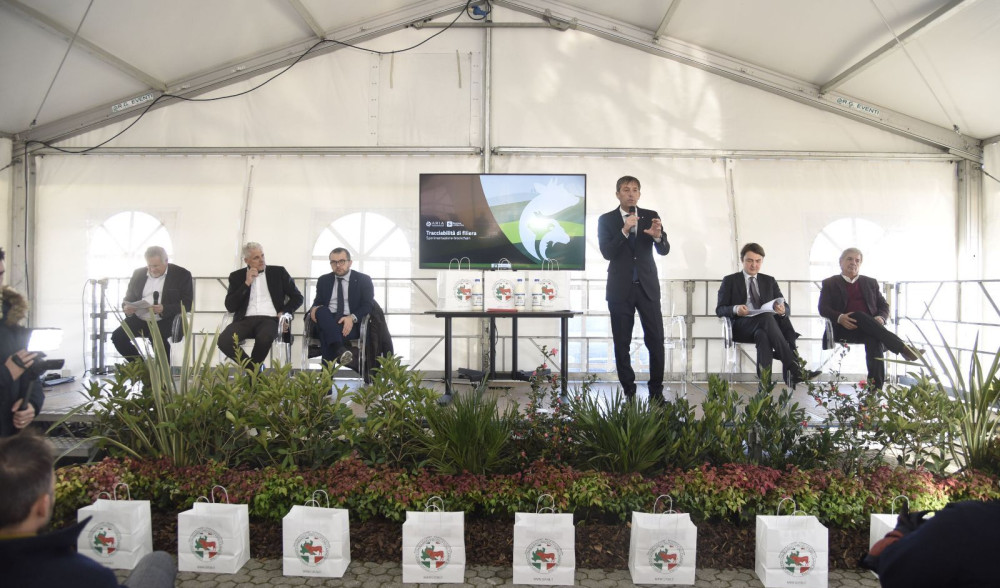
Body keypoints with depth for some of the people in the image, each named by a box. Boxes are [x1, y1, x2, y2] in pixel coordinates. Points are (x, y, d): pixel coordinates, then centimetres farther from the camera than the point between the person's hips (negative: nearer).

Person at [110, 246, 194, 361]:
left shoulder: (182, 275, -2)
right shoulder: (138, 273, 12)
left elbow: (187, 304, -7)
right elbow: (129, 297, 19)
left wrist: (164, 309, -24)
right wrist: (126, 308, -7)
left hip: (164, 321, -5)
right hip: (139, 319, 5)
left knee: (159, 340, -34)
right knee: (117, 337, -18)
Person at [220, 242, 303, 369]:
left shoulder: (278, 272, 13)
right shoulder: (237, 276, 13)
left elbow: (297, 297, 14)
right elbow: (230, 306, 3)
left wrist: (284, 312, -4)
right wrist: (247, 283, -3)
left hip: (270, 319, -1)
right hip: (245, 320, 1)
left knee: (264, 338, -37)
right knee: (224, 340, -29)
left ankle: (254, 369, -6)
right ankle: (253, 368, -6)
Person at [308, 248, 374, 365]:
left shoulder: (363, 280, 7)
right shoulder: (323, 280, 19)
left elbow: (368, 305, -2)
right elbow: (317, 302, 17)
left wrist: (352, 318, -22)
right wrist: (314, 309, -10)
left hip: (351, 324, -3)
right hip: (327, 321, 3)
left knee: (326, 335, -36)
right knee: (321, 310, -34)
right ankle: (339, 349, -53)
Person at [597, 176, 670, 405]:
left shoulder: (651, 216, 5)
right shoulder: (606, 220, 1)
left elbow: (664, 250, -1)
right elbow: (607, 252, -10)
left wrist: (658, 236, -23)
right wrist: (624, 230, -22)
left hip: (648, 286, 1)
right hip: (620, 289, -1)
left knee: (656, 340, -2)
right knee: (622, 343, 3)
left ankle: (656, 392, 9)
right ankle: (629, 392, 14)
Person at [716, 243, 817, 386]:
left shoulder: (770, 281, 23)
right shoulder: (730, 281, 14)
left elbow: (786, 307, 14)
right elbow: (720, 310, 4)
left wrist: (782, 310, -13)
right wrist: (735, 309, -20)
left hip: (766, 326, 3)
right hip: (742, 328, -3)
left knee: (763, 335, -37)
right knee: (766, 317, -36)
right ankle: (794, 368, -41)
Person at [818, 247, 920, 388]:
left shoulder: (871, 282, 24)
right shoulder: (830, 283, 15)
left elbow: (884, 306, 20)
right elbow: (823, 309, 3)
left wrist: (881, 318, -6)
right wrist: (840, 317, -19)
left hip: (869, 329, 2)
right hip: (844, 329, -2)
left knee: (875, 341, -35)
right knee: (859, 315, -36)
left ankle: (875, 390, -43)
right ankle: (902, 348, -39)